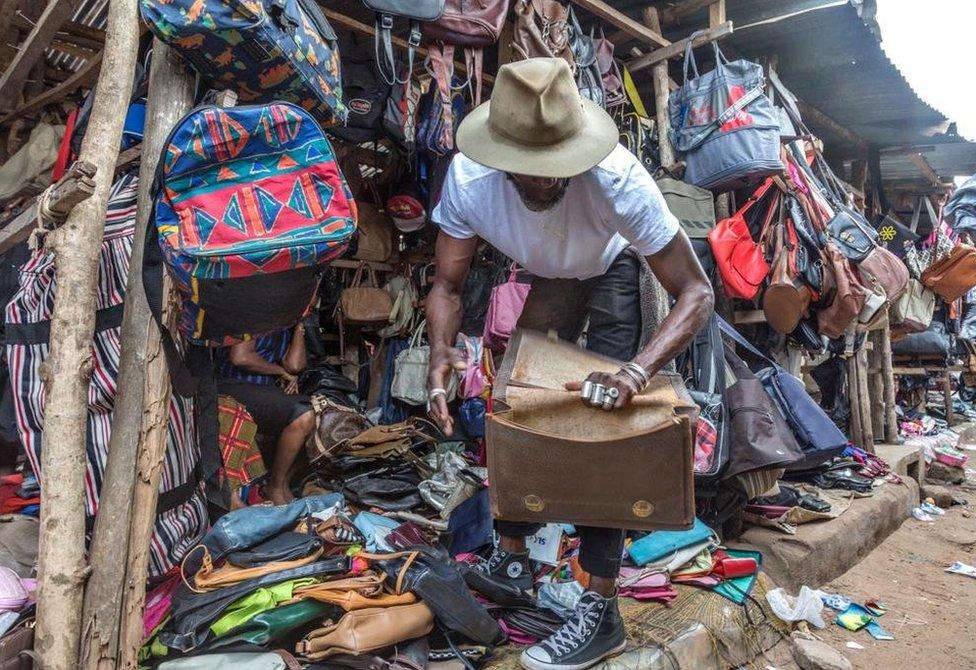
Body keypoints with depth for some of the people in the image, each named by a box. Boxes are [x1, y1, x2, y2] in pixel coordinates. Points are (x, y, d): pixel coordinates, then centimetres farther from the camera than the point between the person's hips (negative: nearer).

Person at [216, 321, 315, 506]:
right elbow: (239, 357, -20)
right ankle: (276, 487, -12)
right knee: (303, 415, -27)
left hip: (262, 388, 9)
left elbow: (294, 365, 2)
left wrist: (300, 327, 1)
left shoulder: (285, 329, 17)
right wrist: (281, 371, -8)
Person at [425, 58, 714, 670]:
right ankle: (512, 557, 24)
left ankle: (601, 609, -3)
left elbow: (696, 292, -37)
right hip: (543, 275, 4)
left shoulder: (617, 177, -40)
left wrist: (635, 374, -53)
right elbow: (448, 285, -22)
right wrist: (441, 349, -44)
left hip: (612, 271, -3)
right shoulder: (469, 178, -33)